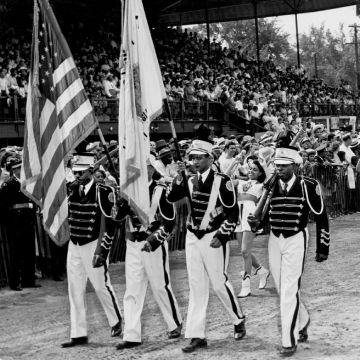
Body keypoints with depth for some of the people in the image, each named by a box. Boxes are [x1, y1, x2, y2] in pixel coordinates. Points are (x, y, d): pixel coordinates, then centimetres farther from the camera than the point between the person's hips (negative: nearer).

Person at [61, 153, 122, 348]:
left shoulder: (103, 192, -13)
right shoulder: (72, 191, 4)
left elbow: (110, 224, -12)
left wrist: (102, 251, -15)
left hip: (93, 245, -6)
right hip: (74, 245, 6)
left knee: (101, 287, 5)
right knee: (75, 290, 5)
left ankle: (116, 322, 28)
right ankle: (78, 334, 11)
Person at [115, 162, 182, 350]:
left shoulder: (161, 191, -7)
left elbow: (169, 221, -10)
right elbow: (118, 214, 3)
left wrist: (154, 240, -18)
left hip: (153, 245, -5)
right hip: (132, 244, 5)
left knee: (161, 287, 6)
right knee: (132, 291, 1)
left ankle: (175, 325, 27)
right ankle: (132, 336, 2)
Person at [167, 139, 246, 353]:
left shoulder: (222, 181, -9)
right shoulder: (190, 181, 7)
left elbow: (233, 212, -9)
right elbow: (171, 198, -4)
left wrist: (222, 236, -13)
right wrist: (179, 176, -15)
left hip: (214, 238, -5)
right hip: (193, 237, 5)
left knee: (220, 283, 1)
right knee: (197, 287, 6)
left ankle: (239, 320, 26)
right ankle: (197, 336, 8)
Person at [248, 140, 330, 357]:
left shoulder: (308, 186, -10)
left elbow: (322, 218, -3)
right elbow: (264, 215, 12)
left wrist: (323, 248, -1)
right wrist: (255, 220, -11)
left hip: (296, 241, -5)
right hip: (275, 241, 5)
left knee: (289, 291, -10)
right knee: (284, 290, 15)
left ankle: (290, 342, -4)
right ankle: (303, 320, 43)